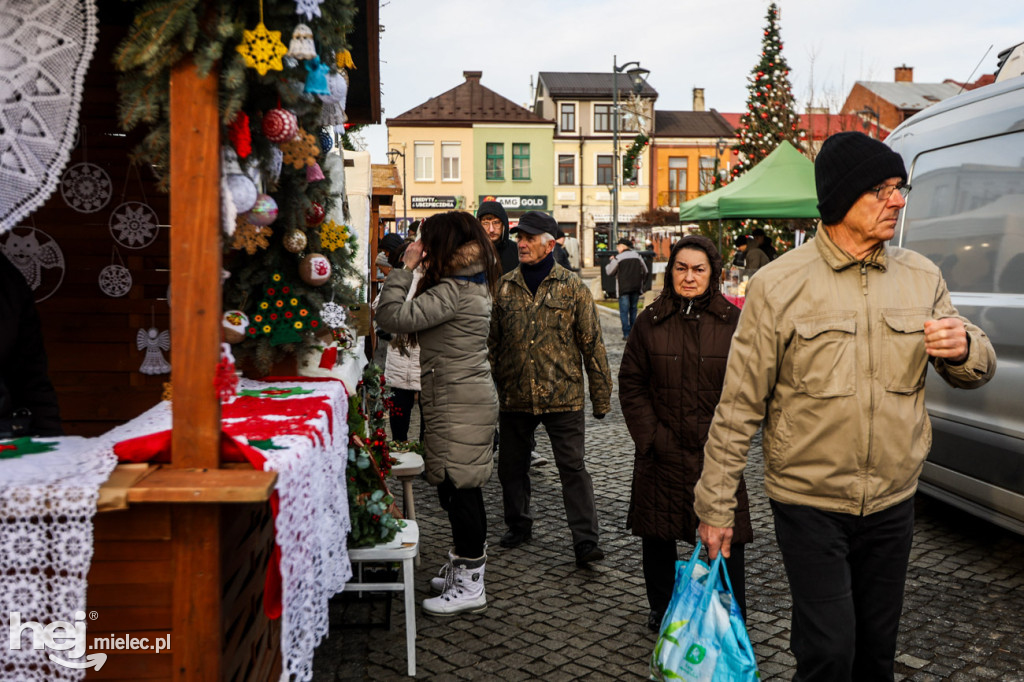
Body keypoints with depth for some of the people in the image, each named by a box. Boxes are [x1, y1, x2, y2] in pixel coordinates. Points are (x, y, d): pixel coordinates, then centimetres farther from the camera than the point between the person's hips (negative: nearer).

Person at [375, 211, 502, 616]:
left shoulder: (453, 291, -19)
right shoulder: (473, 284, 13)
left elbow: (393, 317, -23)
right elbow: (424, 316, 18)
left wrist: (405, 268, -13)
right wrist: (415, 273, 10)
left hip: (458, 407, -10)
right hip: (470, 398, 10)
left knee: (458, 490, -3)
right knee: (463, 489, 17)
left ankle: (470, 586, 7)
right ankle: (468, 568, 30)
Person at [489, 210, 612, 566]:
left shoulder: (572, 288, -3)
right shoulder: (505, 287, 6)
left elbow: (592, 343, -1)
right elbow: (493, 341, 12)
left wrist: (601, 396, -3)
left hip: (563, 397, -4)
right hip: (515, 397, 4)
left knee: (573, 469, -2)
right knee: (511, 466, 15)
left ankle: (586, 541, 3)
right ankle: (518, 525, 35)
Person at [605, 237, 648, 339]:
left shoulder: (618, 258, -8)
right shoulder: (637, 256, 8)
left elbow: (609, 271, 0)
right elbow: (645, 271, 15)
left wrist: (611, 261, 16)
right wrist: (642, 283, 26)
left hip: (623, 288, -5)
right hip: (636, 288, 5)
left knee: (624, 311, -1)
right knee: (633, 309, 16)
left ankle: (626, 333, -8)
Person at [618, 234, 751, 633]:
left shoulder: (732, 321, 0)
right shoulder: (651, 321, 2)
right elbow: (631, 384, 4)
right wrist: (652, 436, -4)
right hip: (661, 451, 2)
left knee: (727, 538, -1)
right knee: (657, 534, 12)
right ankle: (661, 609, 33)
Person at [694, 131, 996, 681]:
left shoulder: (921, 278, 4)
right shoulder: (779, 285, -10)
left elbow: (974, 372, 13)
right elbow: (739, 405, -8)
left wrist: (963, 349, -12)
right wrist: (715, 506, -7)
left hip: (892, 505, 4)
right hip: (809, 505, -4)